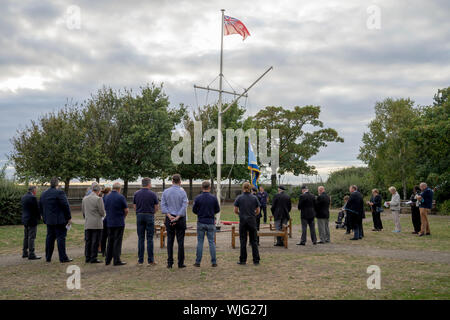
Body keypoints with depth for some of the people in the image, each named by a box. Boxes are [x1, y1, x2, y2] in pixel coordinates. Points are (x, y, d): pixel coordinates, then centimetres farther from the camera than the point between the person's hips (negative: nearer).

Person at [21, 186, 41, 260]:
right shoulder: (33, 198, -16)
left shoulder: (23, 197, 11)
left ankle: (25, 252, 21)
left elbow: (23, 209, 14)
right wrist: (39, 217, 3)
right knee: (31, 237, -6)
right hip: (32, 220, -9)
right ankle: (31, 254, -5)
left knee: (26, 237, 15)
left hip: (25, 220, 9)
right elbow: (37, 209, -15)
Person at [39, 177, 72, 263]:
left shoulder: (43, 194, 11)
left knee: (50, 238, 12)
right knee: (60, 238, -4)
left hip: (49, 220, 7)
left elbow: (40, 207, 17)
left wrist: (44, 217, 24)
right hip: (60, 220, -7)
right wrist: (69, 218, -7)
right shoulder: (59, 193, -13)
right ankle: (63, 258, -4)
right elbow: (66, 206, -14)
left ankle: (48, 257, 16)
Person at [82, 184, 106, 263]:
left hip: (87, 224, 6)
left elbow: (83, 211, 15)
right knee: (95, 242, -1)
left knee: (88, 241, 10)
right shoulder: (98, 199, -12)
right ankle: (93, 258, -1)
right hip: (97, 224, -6)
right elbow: (102, 212, -11)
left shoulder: (84, 198, 7)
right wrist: (104, 214, 12)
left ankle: (87, 258, 14)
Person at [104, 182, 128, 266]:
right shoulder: (120, 197, -12)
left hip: (109, 223, 5)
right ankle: (117, 260, -1)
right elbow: (126, 210, -9)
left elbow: (106, 209, 12)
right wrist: (124, 217, 10)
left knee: (110, 241, 13)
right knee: (117, 242, -1)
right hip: (119, 223, -5)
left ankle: (108, 260, 16)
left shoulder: (107, 197, 5)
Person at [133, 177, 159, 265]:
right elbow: (156, 208, -2)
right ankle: (150, 260, 1)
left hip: (139, 216, 3)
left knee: (141, 238, 6)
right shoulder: (153, 194, -5)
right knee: (150, 239, 1)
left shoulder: (136, 194, 3)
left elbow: (134, 207, 5)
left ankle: (140, 260, 6)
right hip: (149, 216, -2)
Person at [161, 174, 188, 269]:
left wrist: (169, 216, -9)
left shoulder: (166, 192, 3)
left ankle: (170, 263, 5)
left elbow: (163, 205, -3)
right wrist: (177, 218, -11)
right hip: (180, 219, -2)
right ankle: (181, 263, 5)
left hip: (169, 219, 2)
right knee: (180, 241, 3)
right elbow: (184, 206, -11)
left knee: (170, 240, 6)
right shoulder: (182, 192, -5)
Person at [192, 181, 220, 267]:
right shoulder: (214, 198, -6)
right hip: (210, 223, 0)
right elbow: (217, 210, 4)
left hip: (201, 222, 0)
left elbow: (194, 210, 1)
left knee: (200, 242, 6)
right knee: (211, 242, 6)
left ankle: (198, 262, 7)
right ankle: (214, 262, 7)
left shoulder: (197, 198, -7)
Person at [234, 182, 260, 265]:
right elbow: (258, 211, 4)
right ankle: (256, 260, 6)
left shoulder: (239, 198, -4)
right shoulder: (254, 198, -1)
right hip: (252, 221, 1)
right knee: (253, 241, 6)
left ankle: (243, 260, 9)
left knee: (243, 241, 6)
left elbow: (235, 211, -1)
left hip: (242, 221, -1)